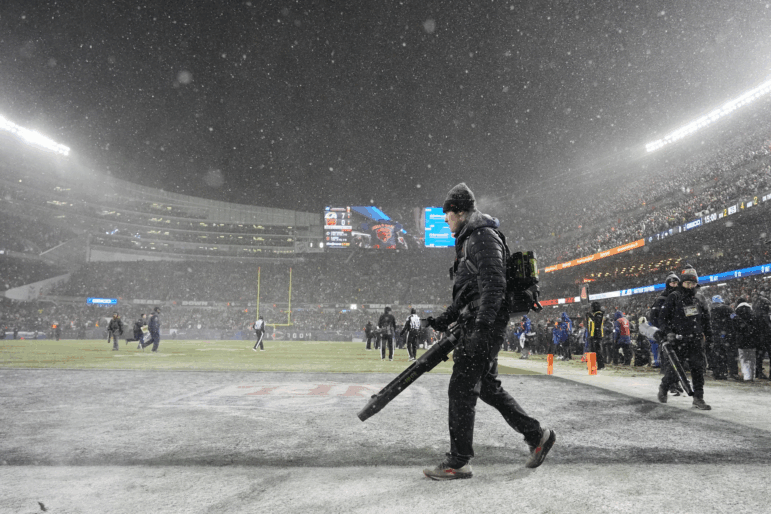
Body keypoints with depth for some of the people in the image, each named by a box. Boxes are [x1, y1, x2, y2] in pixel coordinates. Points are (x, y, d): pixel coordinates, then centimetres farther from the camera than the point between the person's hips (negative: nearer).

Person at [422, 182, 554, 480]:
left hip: (485, 325, -11)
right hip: (476, 324, 11)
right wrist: (446, 319, 19)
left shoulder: (483, 238, -10)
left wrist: (481, 327, -27)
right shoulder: (469, 241, 23)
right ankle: (537, 435, 25)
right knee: (487, 387, 15)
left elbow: (493, 284, -22)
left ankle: (458, 462, 2)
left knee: (461, 389, -7)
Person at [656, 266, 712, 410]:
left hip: (696, 341, 5)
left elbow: (705, 319, 22)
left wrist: (709, 337, 17)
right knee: (674, 370, 0)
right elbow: (662, 317, -6)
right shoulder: (674, 297, -4)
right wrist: (668, 332, -16)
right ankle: (663, 388, 26)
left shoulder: (697, 300, 13)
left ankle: (698, 398, 7)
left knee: (698, 368, -1)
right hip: (678, 342, -5)